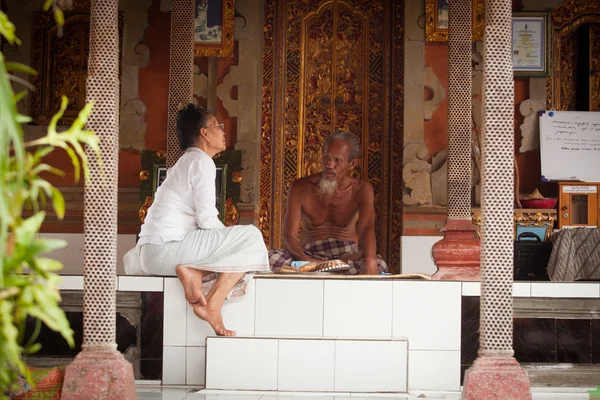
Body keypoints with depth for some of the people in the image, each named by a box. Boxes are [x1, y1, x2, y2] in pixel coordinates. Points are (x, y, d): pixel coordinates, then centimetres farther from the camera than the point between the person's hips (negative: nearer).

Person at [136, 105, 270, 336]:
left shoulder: (185, 162, 26)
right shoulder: (202, 161, -5)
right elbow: (207, 219, -13)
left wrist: (227, 240, 14)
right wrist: (230, 239, 3)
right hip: (167, 246, -10)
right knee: (250, 236, -9)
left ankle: (193, 272, -7)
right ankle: (212, 305, -17)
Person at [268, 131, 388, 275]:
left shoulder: (361, 190, 0)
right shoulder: (300, 188, -1)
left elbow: (367, 228, -18)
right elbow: (289, 236, -7)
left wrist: (370, 259, -43)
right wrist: (305, 260, -32)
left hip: (348, 256, 1)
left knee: (378, 265, -33)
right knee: (271, 259, -30)